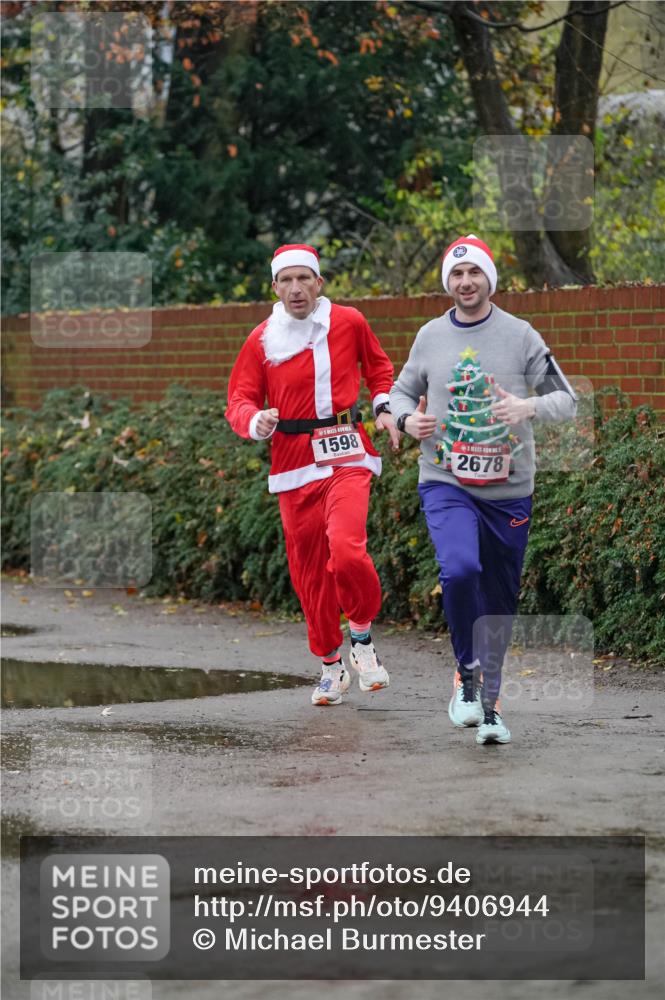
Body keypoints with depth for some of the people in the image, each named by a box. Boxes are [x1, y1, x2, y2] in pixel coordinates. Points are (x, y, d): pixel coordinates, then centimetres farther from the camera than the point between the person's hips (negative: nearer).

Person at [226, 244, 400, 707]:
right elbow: (240, 399, 4)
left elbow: (378, 365, 21)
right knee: (308, 569, 5)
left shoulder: (349, 322, 2)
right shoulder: (262, 340, 2)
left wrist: (384, 407, 7)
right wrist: (256, 421, -17)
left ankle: (363, 631, 4)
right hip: (293, 462, 2)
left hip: (346, 455, -2)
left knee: (346, 550, -23)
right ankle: (331, 665, 24)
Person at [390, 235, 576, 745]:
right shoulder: (430, 336, 5)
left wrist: (530, 406, -21)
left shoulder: (519, 335, -1)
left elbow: (567, 399, 0)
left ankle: (489, 703, 25)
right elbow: (403, 390, 19)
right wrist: (407, 418, -4)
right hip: (446, 483, 0)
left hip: (508, 488, 0)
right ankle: (467, 673, -5)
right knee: (459, 570, -26)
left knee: (500, 601, 8)